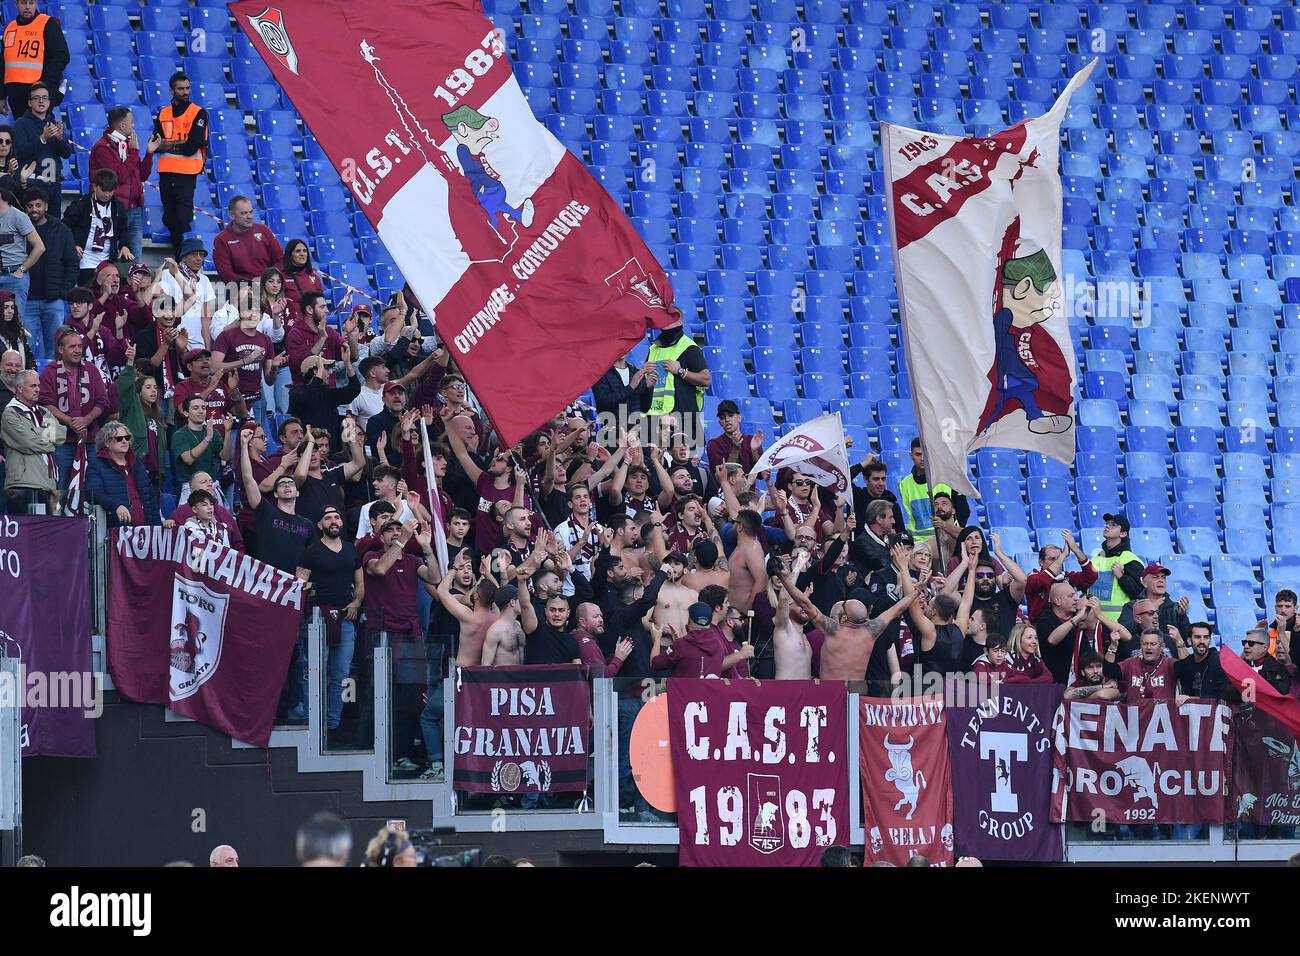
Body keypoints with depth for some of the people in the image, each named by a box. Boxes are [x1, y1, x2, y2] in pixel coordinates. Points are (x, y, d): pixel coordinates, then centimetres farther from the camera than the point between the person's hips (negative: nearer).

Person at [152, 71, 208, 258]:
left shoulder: (199, 113, 0)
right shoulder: (163, 114, 14)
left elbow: (192, 146, -10)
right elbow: (156, 144, 5)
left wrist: (168, 145, -2)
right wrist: (179, 144, -9)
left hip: (186, 173, -5)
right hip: (166, 172, 5)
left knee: (183, 219, -11)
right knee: (169, 219, 9)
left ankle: (184, 259, -11)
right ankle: (175, 255, 21)